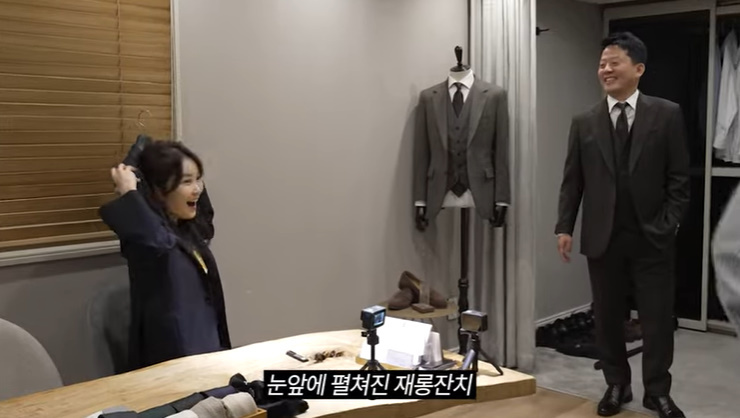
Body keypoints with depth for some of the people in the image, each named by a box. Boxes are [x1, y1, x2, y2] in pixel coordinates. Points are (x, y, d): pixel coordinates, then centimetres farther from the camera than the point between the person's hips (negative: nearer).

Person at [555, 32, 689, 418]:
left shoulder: (667, 114, -1)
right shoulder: (584, 122, 5)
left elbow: (679, 178, -1)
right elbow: (572, 181, 5)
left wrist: (669, 224, -9)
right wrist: (565, 227, -2)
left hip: (652, 237, -2)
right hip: (602, 237, 2)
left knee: (658, 319, 5)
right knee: (607, 318, 10)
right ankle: (616, 386, 25)